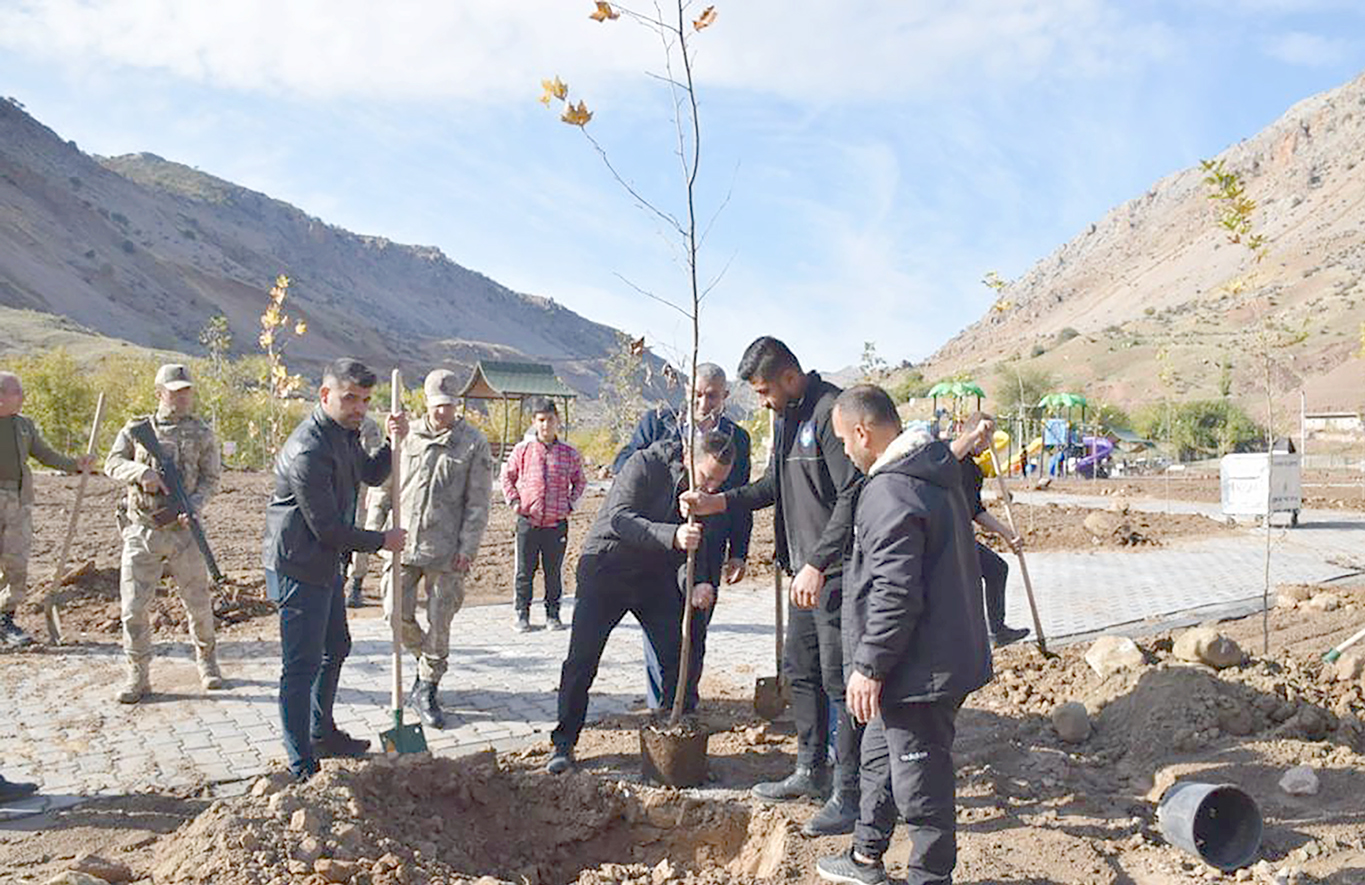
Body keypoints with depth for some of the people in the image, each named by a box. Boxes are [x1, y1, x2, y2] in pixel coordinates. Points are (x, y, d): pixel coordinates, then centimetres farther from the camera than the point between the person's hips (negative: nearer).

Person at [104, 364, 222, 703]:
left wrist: (194, 506, -17)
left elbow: (211, 478, 2)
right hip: (141, 532, 0)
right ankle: (138, 676, 12)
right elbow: (112, 464, 0)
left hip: (184, 531, 0)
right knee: (133, 608, -1)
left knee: (199, 604, 6)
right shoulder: (136, 429, 7)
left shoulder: (202, 434, 5)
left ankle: (206, 661, 28)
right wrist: (141, 472, -20)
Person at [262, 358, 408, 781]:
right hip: (298, 566, -11)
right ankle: (302, 768, 4)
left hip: (327, 562, 11)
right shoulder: (308, 450, -25)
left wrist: (393, 441, 2)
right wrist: (382, 541, -12)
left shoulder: (344, 433, 6)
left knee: (335, 649, 22)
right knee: (302, 664, -4)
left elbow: (371, 475, 21)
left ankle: (322, 734, 39)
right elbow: (326, 526, -24)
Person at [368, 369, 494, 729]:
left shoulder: (473, 442, 0)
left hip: (446, 549, -2)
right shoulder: (408, 437, 7)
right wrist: (373, 527, 8)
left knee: (439, 621, 1)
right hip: (403, 541, 2)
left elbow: (478, 501, -1)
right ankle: (426, 657, 28)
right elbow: (385, 485, 15)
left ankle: (426, 690, 16)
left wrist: (467, 547, -8)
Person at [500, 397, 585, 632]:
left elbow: (580, 481, 18)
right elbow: (507, 476, 13)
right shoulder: (523, 450, 1)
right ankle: (522, 614, 17)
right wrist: (514, 501, 2)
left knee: (554, 572, 8)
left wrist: (570, 503, 6)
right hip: (528, 522, 0)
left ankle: (553, 614, 21)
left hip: (557, 524, 1)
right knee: (525, 571, 5)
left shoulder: (569, 454, 3)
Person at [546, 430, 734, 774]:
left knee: (683, 654, -2)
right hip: (606, 568, -5)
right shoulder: (646, 464, -23)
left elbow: (697, 548, -3)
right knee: (581, 659, -4)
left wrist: (697, 583, -25)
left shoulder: (710, 495, -4)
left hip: (654, 576, 5)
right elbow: (620, 517, -33)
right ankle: (564, 743, 9)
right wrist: (672, 536, -47)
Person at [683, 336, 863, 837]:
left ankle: (850, 794, 6)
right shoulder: (786, 417, 14)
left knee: (840, 680, -4)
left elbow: (852, 496, -22)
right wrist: (718, 503, 11)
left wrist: (817, 562, -25)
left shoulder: (829, 412, -17)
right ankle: (810, 771, 30)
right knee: (801, 672, 17)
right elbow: (774, 485, 24)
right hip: (807, 570, 10)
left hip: (837, 571, -10)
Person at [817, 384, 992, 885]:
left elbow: (895, 596, -27)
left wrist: (869, 665, -18)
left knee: (920, 785, 1)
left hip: (919, 670, -12)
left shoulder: (889, 493, -23)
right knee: (879, 755, 25)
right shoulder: (936, 474, 10)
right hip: (948, 653, 12)